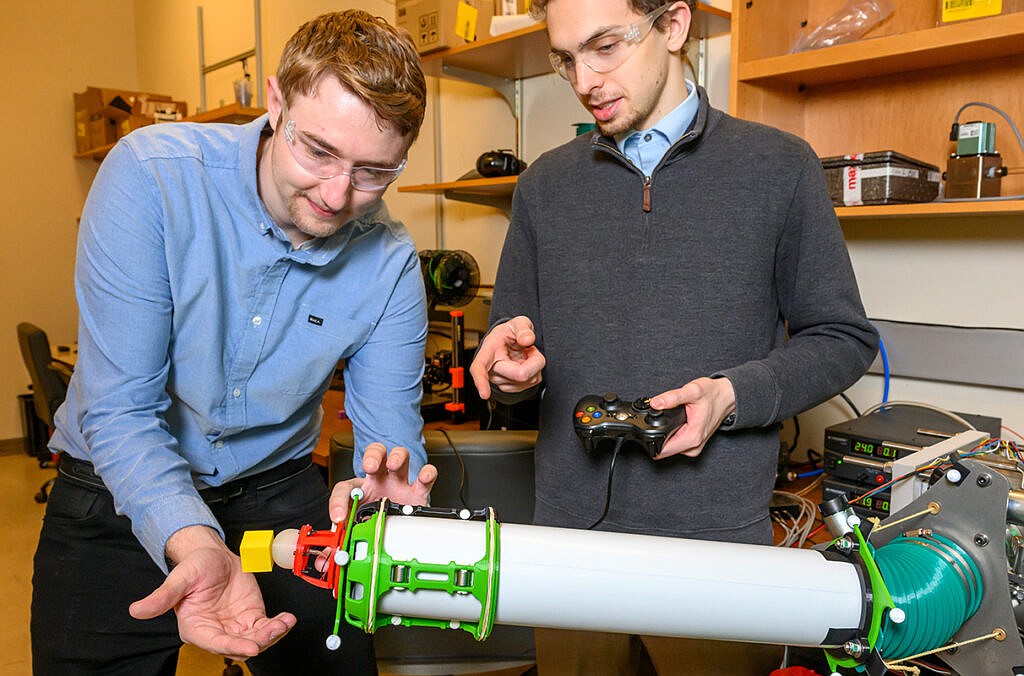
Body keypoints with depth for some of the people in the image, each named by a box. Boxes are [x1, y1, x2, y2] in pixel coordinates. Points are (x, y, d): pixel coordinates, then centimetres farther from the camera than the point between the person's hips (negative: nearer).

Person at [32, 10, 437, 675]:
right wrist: (196, 543, -38)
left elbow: (392, 433, -13)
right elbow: (120, 411, -23)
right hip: (119, 496, -1)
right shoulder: (152, 175, -22)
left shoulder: (392, 263, -15)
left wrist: (375, 496, -36)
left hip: (278, 492, 2)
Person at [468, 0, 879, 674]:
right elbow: (512, 340, 14)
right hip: (570, 529, 3)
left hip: (716, 537, -2)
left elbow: (844, 338, 3)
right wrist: (513, 364, -10)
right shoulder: (546, 184, 8)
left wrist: (734, 395, -14)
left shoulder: (780, 168, 0)